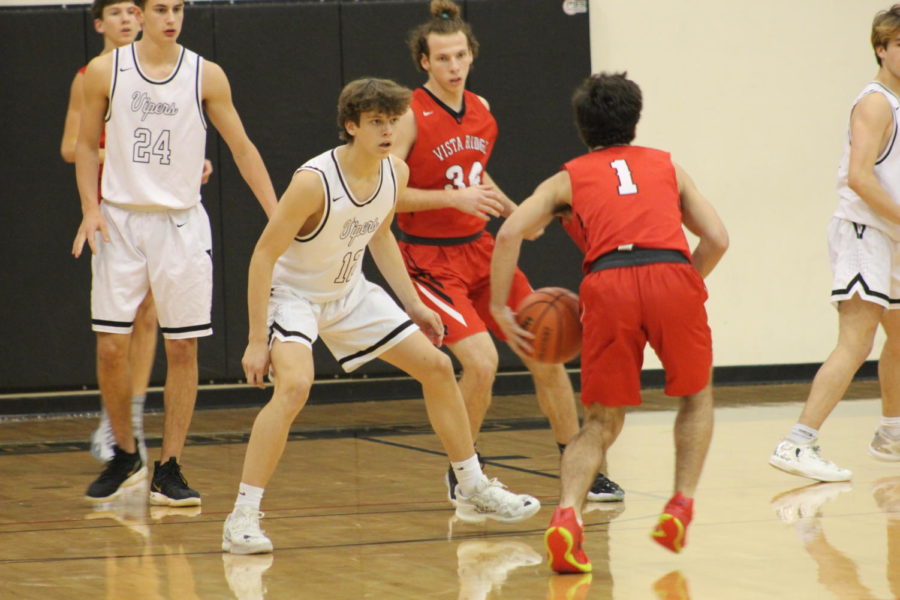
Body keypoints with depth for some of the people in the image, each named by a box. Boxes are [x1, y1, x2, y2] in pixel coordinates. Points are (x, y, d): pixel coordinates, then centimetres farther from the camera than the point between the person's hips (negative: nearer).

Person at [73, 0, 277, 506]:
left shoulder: (206, 76, -1)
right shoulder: (105, 71, -1)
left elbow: (242, 147, 3)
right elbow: (87, 145, 8)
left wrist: (277, 216, -4)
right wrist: (90, 209, -5)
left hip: (181, 222, 0)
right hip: (120, 221, 0)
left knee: (182, 348, 0)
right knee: (111, 346, -3)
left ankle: (169, 470, 9)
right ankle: (126, 457, 18)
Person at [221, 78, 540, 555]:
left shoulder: (396, 173, -9)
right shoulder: (314, 181, -30)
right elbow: (263, 255, -25)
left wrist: (413, 303, 13)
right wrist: (257, 340, -26)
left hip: (350, 292, 8)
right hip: (293, 295, -7)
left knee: (437, 367, 8)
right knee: (294, 385, -33)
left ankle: (473, 490, 26)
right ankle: (242, 518, -27)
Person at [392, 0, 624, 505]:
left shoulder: (481, 109, 6)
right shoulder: (411, 115, -14)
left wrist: (513, 212, 7)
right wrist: (453, 198, -25)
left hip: (481, 250, 7)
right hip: (432, 259, -7)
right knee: (482, 360, -23)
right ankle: (460, 478, -2)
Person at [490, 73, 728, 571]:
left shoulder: (569, 177, 24)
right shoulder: (667, 166, 28)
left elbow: (509, 234, 9)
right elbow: (717, 239, 20)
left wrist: (499, 309, 14)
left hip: (609, 283, 0)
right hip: (673, 277, 0)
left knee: (602, 422, 12)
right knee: (696, 397, 26)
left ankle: (567, 515, -11)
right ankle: (681, 505, 13)